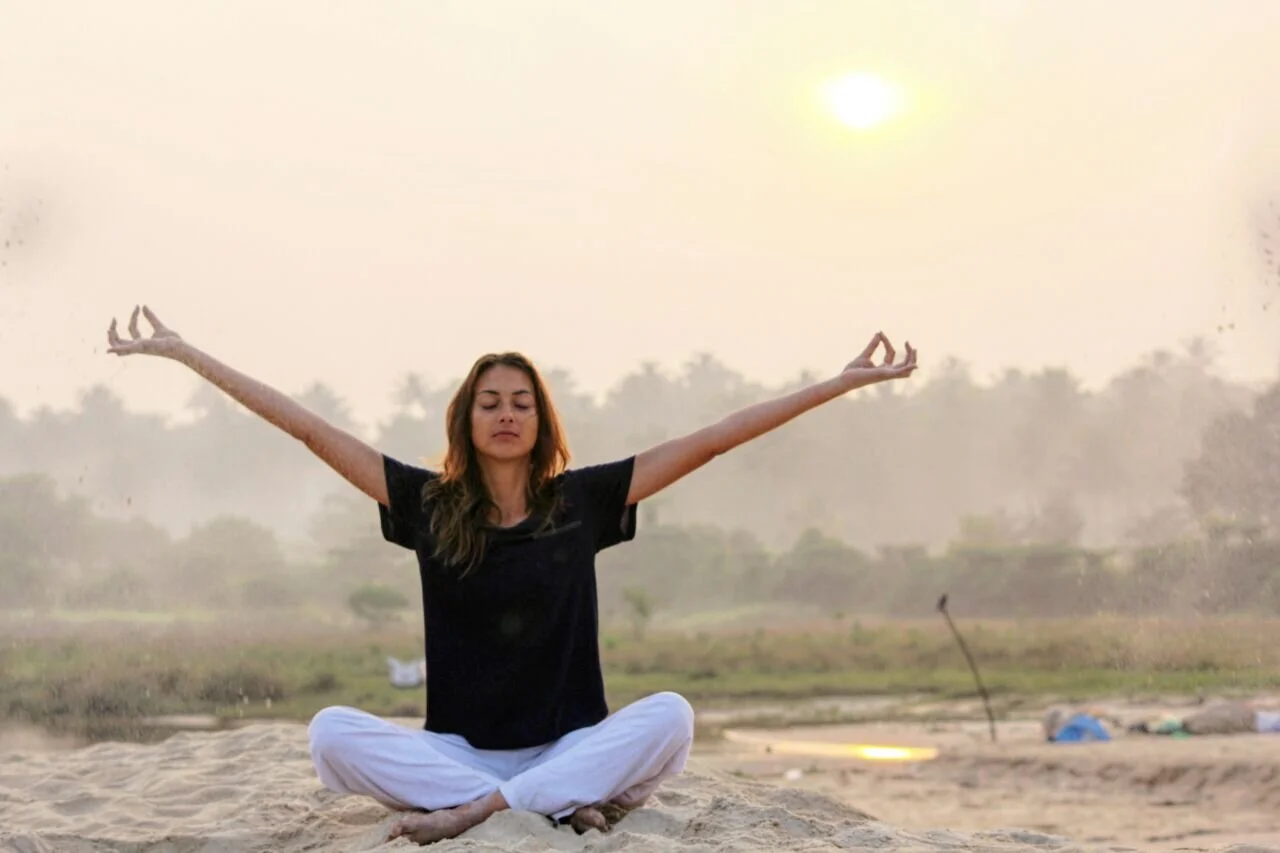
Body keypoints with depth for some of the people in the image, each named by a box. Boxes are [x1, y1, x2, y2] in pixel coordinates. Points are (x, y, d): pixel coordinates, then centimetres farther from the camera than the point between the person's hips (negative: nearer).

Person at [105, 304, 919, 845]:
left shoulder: (582, 500, 0)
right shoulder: (429, 504, 2)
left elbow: (710, 441, -1)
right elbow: (311, 429, 3)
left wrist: (844, 382, -2)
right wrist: (184, 353, 4)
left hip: (569, 749, 0)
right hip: (457, 751, 1)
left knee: (670, 716, -29)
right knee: (334, 732, -26)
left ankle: (479, 812, -30)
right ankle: (558, 808, -28)